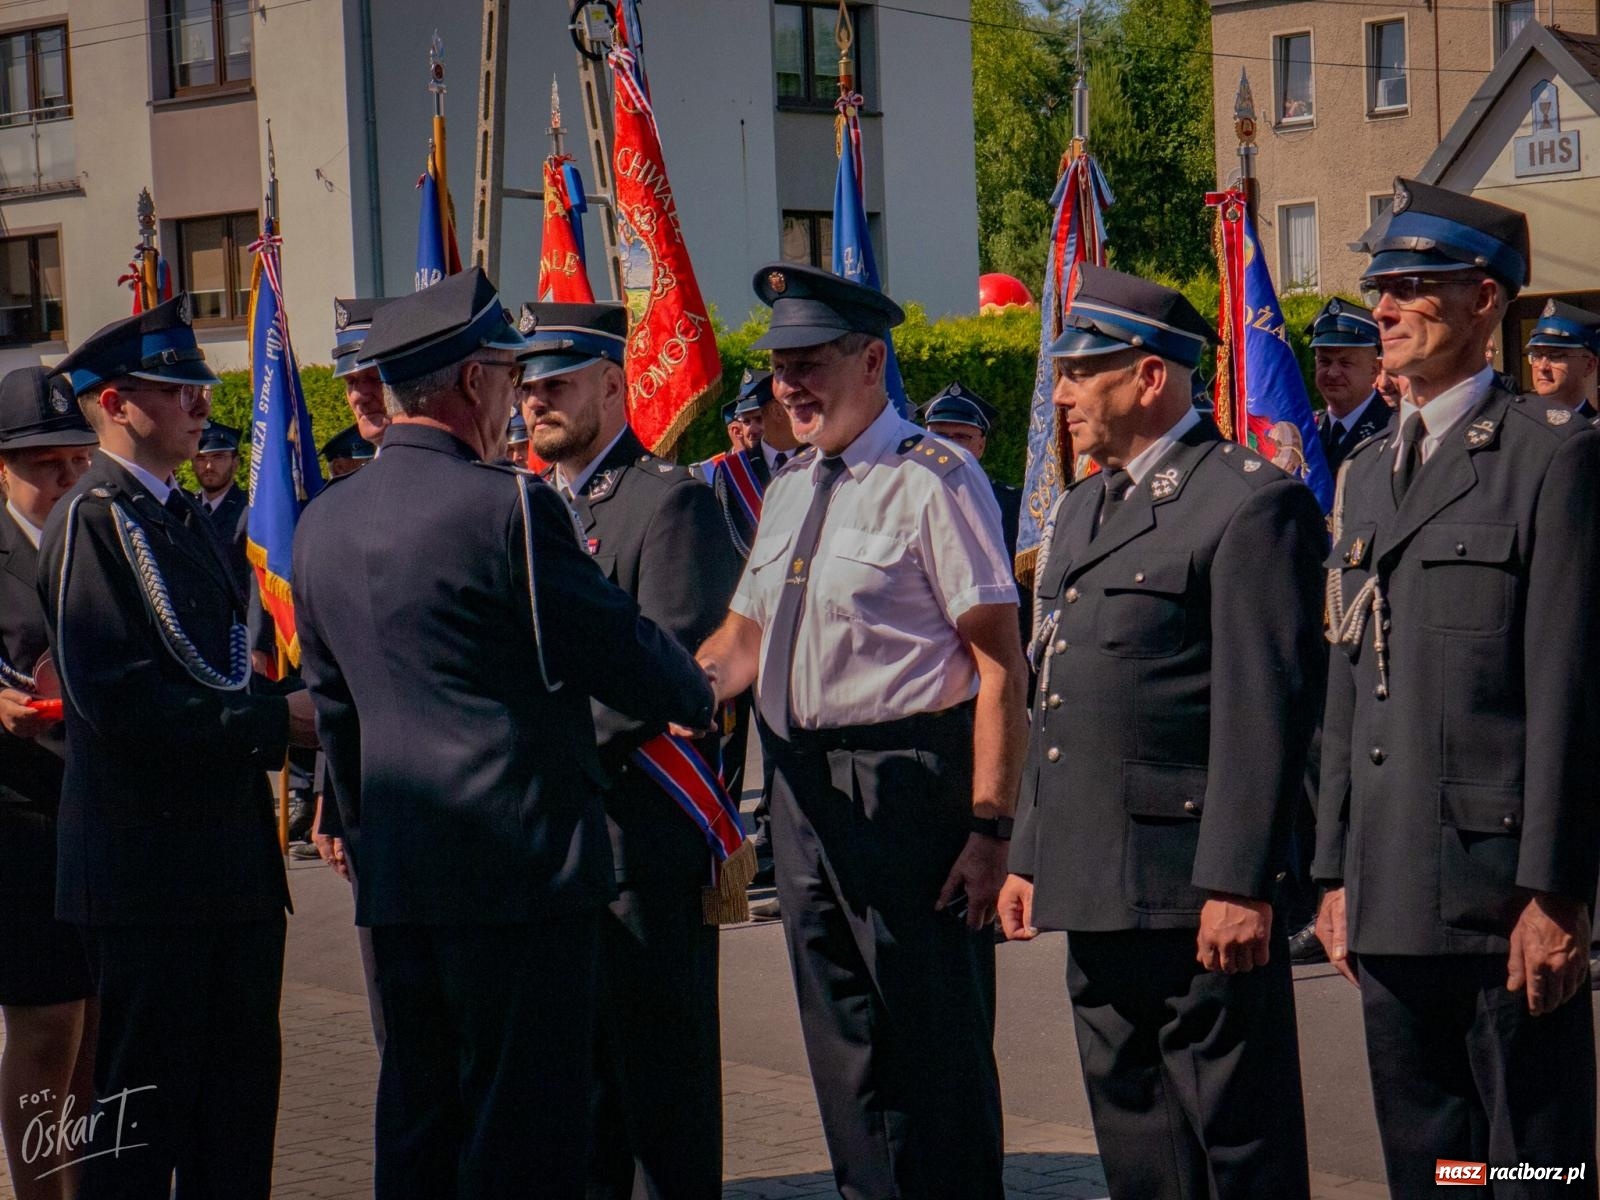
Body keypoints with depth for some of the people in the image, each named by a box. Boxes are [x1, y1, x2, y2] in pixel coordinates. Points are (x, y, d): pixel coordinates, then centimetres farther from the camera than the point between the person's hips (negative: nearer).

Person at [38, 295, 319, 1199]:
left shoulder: (185, 518, 17)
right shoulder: (91, 521, -11)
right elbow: (118, 700, -21)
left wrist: (290, 721, 4)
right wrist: (275, 720, -18)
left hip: (232, 856, 9)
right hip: (152, 862, -9)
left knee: (239, 1095, 13)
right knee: (140, 1108, -2)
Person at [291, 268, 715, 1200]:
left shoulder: (323, 524, 9)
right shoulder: (508, 505, -14)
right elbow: (619, 649, -6)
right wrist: (700, 698, 14)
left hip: (395, 874, 7)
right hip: (524, 860, -7)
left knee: (417, 1124, 14)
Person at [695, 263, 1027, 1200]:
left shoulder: (935, 481, -10)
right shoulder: (789, 489, 15)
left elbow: (1001, 667, -14)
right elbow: (741, 640, 22)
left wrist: (990, 829, -19)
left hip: (909, 790, -8)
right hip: (803, 788, 8)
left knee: (936, 1047, 0)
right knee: (844, 1043, 16)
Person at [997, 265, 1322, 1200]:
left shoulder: (1253, 501, -10)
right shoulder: (1083, 509, 19)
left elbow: (1268, 710, -16)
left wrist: (1240, 884, -20)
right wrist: (1030, 856, 18)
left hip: (1197, 888, -9)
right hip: (1097, 889, 9)